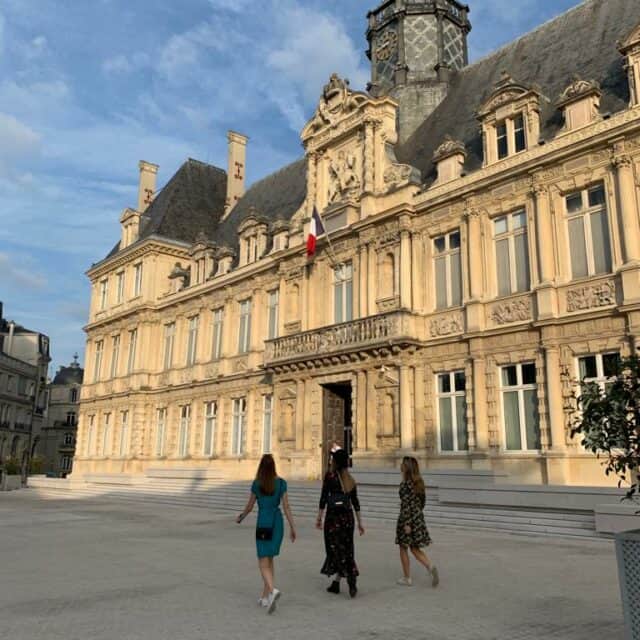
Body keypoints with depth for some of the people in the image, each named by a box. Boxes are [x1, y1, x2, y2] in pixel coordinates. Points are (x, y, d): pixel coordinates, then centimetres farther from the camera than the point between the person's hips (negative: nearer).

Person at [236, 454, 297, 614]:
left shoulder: (256, 484, -4)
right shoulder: (281, 483, -1)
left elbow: (249, 506, 4)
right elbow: (286, 507, -3)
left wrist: (240, 517, 24)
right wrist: (292, 528, 2)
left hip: (263, 524, -3)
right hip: (277, 523, 3)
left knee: (264, 563, -2)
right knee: (269, 560, 17)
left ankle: (272, 590, -28)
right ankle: (265, 597, 19)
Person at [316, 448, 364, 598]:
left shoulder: (330, 475, -7)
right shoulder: (350, 479, 9)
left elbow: (324, 497, -10)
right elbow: (355, 502, 10)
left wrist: (319, 518, -4)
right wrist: (360, 522, 15)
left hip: (333, 516, -5)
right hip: (348, 516, 5)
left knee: (336, 549, 0)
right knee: (346, 549, 12)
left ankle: (352, 580, -13)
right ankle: (336, 582, 17)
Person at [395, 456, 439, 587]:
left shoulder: (405, 484, -17)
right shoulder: (419, 482, 6)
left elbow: (405, 504, -20)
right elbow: (423, 500, 14)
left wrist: (406, 523, -19)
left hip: (407, 518, -7)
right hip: (418, 517, 7)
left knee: (403, 548, 10)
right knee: (415, 548, 13)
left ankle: (407, 579, 18)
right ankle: (431, 567, -10)